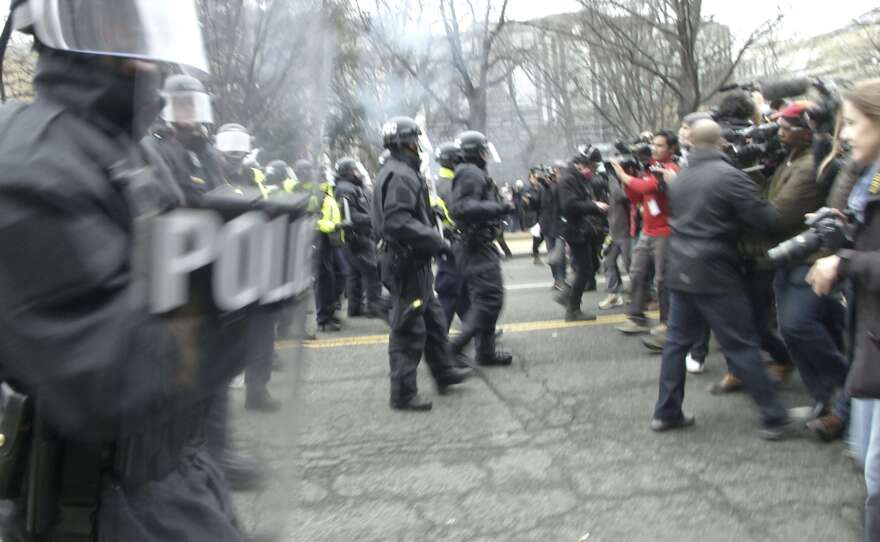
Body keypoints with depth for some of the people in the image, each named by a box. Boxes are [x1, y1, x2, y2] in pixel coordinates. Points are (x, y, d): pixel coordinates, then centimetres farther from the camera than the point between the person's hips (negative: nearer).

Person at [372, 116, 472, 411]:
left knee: (433, 318, 21)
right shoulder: (399, 176, -18)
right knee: (409, 329, -4)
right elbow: (398, 223, -28)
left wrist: (434, 238, 17)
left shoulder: (402, 172, 16)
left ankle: (444, 371, 35)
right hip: (407, 263, -11)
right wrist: (437, 241, -23)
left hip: (414, 262, 11)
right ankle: (403, 394, 5)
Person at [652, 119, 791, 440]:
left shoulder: (679, 179, 10)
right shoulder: (728, 175, -13)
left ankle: (666, 413, 16)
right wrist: (776, 211, 8)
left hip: (680, 272, 6)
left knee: (677, 341, 12)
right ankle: (774, 418, 7)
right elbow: (765, 219, -14)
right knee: (742, 346, -1)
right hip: (715, 275, -6)